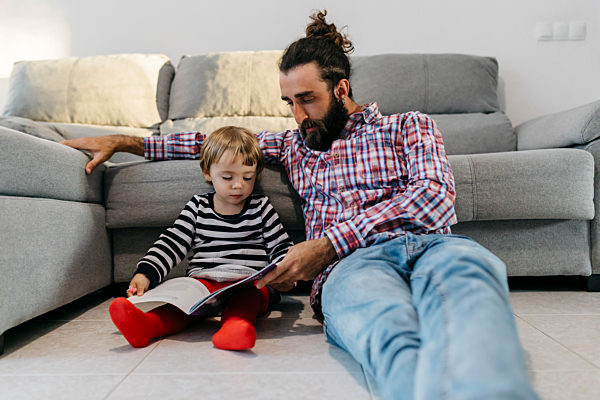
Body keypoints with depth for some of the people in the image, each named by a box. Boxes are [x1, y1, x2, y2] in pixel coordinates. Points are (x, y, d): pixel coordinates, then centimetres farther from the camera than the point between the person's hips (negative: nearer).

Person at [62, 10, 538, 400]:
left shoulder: (409, 125, 19)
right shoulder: (294, 145, 32)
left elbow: (435, 195, 1)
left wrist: (327, 243, -8)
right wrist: (124, 142, 32)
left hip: (427, 242, 0)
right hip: (353, 262, 1)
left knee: (465, 267, -41)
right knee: (392, 334, -40)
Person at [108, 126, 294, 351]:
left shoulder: (261, 208, 11)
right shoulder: (197, 207, 14)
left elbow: (281, 247, 12)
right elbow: (171, 244, 9)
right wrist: (145, 274, -6)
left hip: (248, 284, -1)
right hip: (202, 281, 1)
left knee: (244, 296, -36)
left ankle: (235, 326, -63)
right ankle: (145, 324, -55)